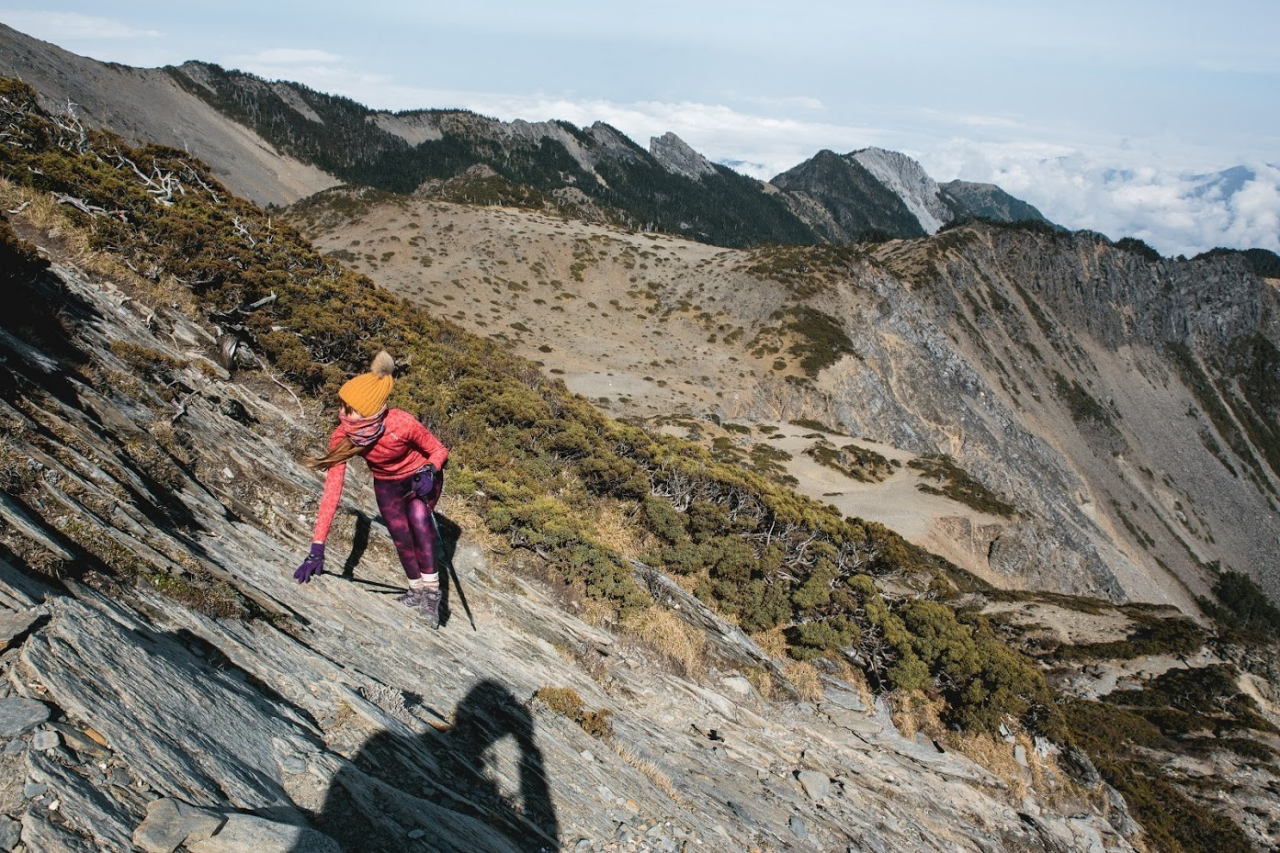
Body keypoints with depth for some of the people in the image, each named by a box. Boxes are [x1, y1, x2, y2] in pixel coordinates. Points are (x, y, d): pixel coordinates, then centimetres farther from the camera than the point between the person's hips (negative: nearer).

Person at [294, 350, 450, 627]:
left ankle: (431, 588, -15)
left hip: (421, 476, -3)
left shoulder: (402, 424, -38)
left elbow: (439, 451, -18)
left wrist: (429, 472, -41)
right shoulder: (342, 438, -29)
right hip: (386, 484, 3)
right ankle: (417, 589, 17)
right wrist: (317, 549, -32)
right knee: (401, 536, -8)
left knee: (419, 517, -28)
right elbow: (331, 492, -28)